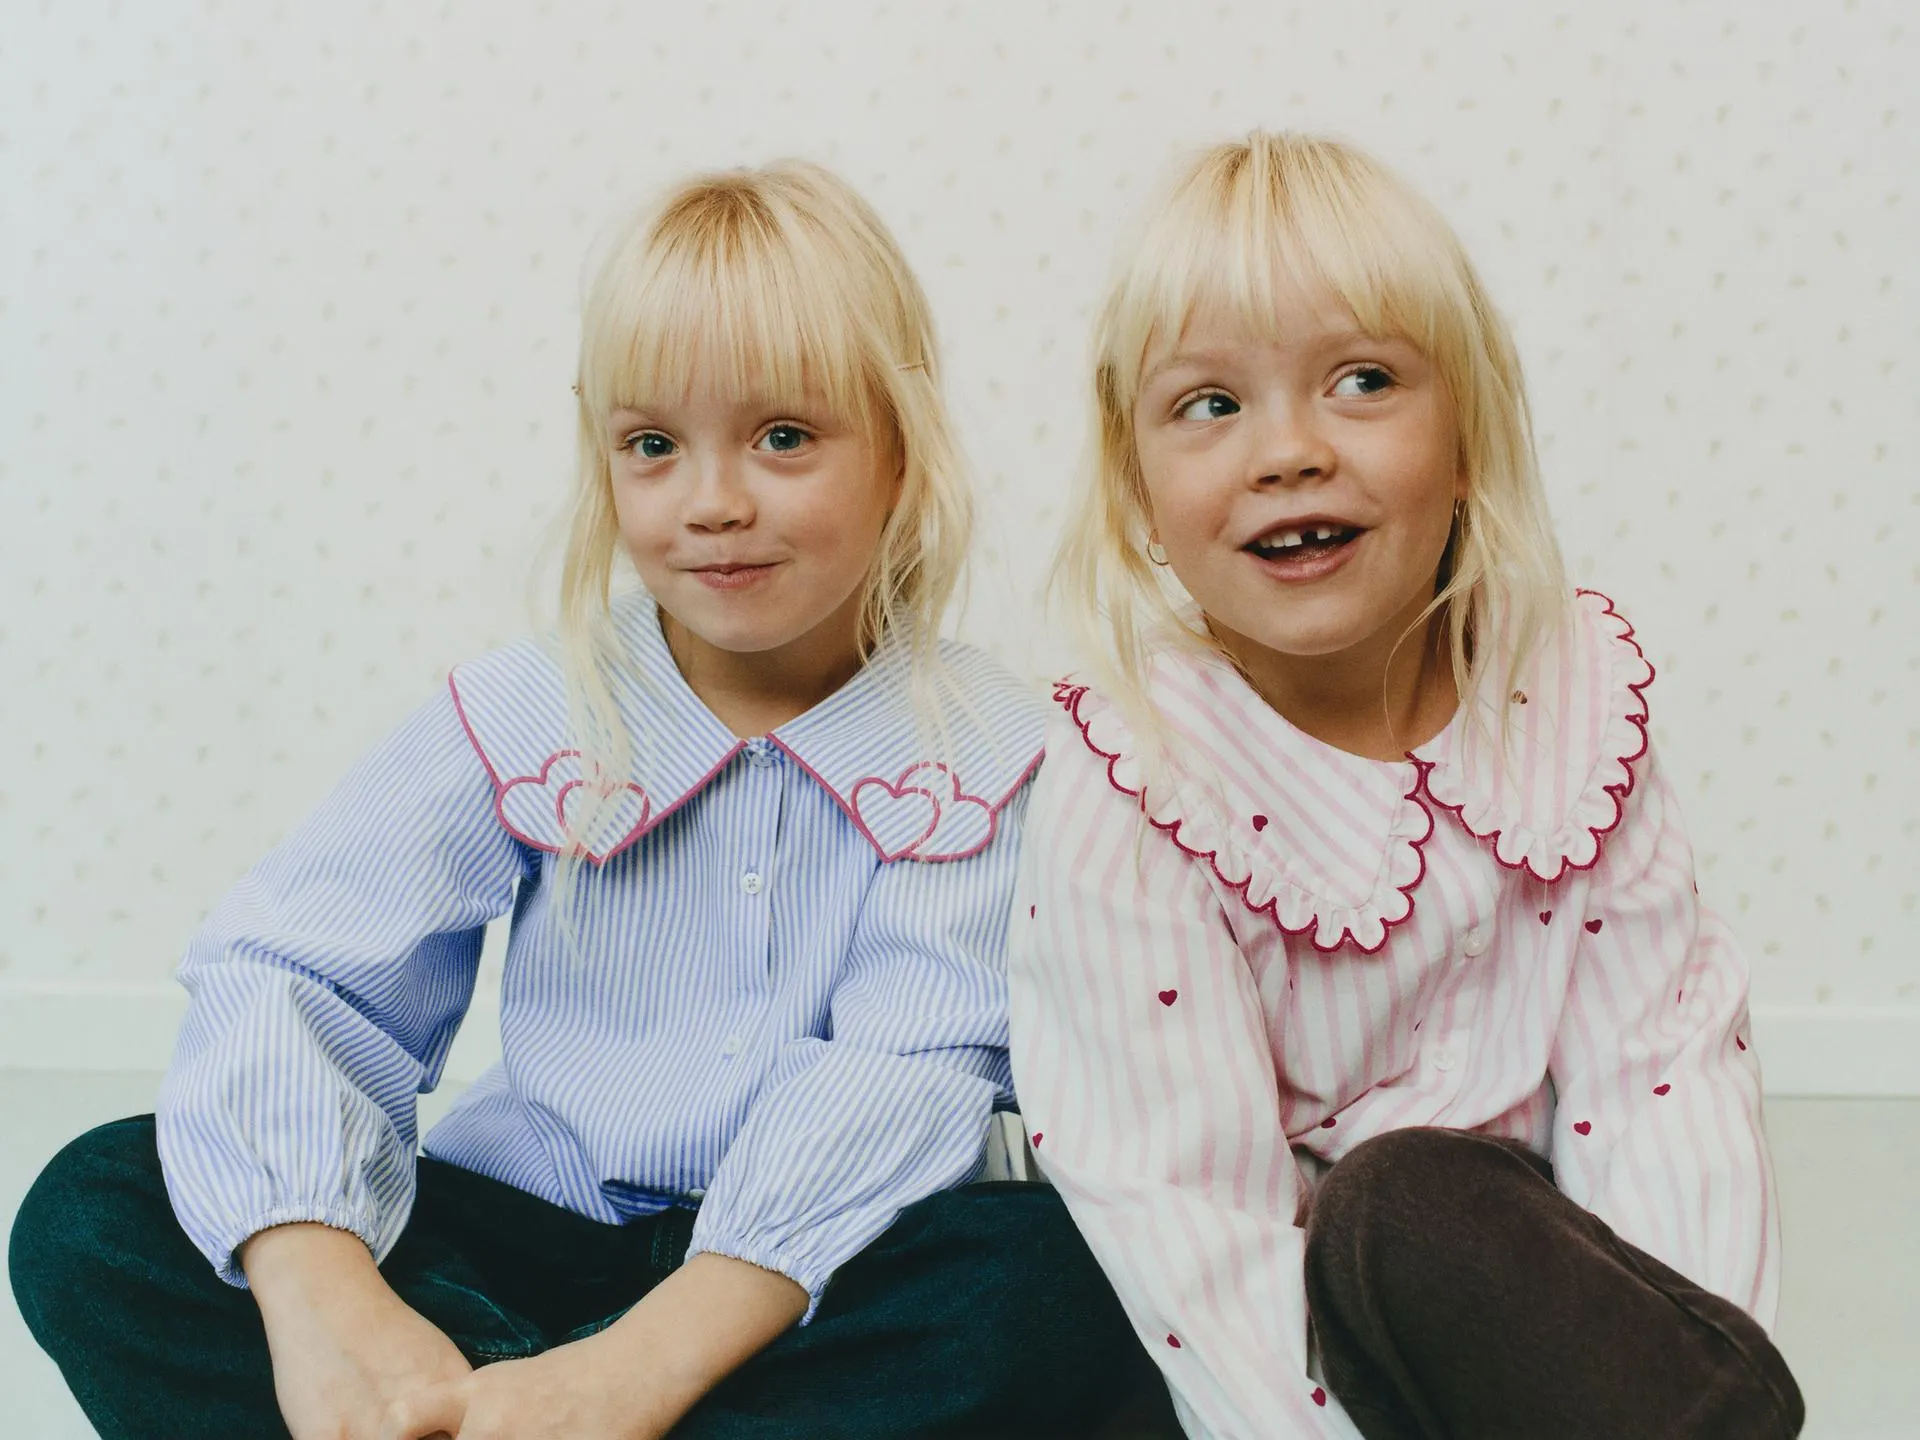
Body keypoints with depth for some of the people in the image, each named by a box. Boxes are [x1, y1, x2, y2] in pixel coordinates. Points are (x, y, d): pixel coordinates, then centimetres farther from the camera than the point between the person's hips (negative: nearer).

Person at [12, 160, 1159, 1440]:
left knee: (1063, 1279, -34)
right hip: (526, 1236, 2)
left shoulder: (977, 746, -6)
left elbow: (909, 1063, -19)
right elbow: (280, 973, -12)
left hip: (812, 1272, -1)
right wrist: (321, 1294, -32)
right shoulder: (529, 717, -2)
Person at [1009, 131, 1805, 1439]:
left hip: (1535, 1244, 3)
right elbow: (1188, 1223, -20)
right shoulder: (1122, 801, -19)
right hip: (1304, 1327, -2)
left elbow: (1657, 1066, -8)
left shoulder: (1574, 688, -8)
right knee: (1408, 1206, -31)